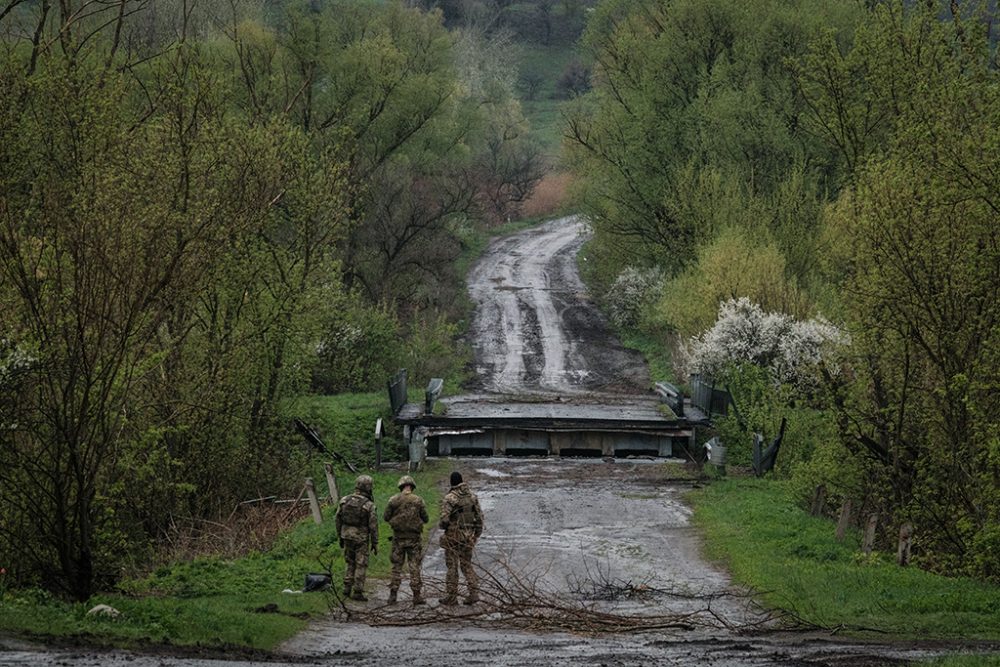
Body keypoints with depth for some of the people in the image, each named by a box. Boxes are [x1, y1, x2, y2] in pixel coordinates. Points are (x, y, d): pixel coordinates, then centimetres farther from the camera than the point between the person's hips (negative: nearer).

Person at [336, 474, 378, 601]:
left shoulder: (344, 501, -3)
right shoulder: (369, 505, -16)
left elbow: (338, 520, 4)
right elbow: (373, 526, -12)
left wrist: (340, 537, 15)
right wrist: (375, 543, -3)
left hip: (347, 536, 4)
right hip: (361, 539, -4)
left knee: (350, 563, 19)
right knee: (361, 566, 4)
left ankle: (347, 590, 16)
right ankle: (357, 592, 3)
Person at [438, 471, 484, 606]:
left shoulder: (450, 498, -14)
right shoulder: (472, 496, 4)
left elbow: (445, 518, -20)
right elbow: (479, 515, 7)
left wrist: (443, 525, 3)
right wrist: (477, 533, 15)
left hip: (454, 535, -5)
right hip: (468, 536, 5)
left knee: (452, 566, 3)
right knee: (466, 564, 14)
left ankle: (451, 597, 7)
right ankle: (474, 593, 2)